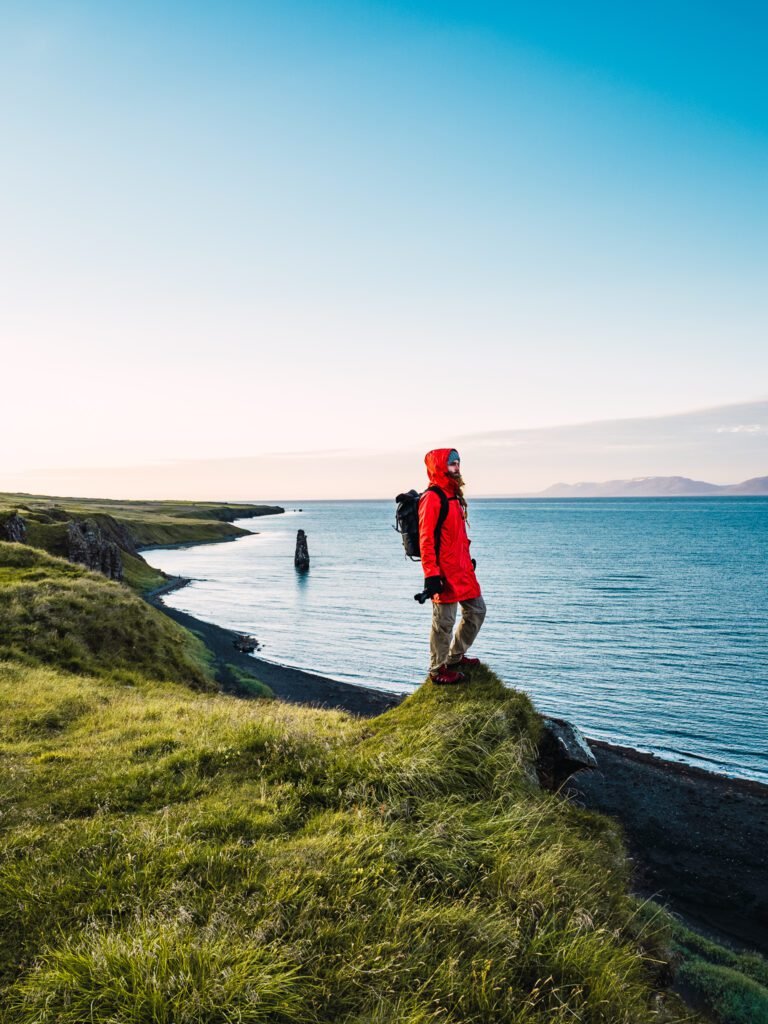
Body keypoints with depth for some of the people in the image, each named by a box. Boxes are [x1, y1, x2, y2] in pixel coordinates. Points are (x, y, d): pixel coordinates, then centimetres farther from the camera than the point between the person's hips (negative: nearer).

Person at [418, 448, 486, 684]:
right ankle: (437, 670, 15)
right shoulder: (432, 498, -15)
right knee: (444, 621, -1)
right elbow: (426, 540, -18)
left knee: (476, 610, 17)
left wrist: (468, 559, 23)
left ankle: (455, 658, 33)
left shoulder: (454, 495, 15)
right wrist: (431, 575, -21)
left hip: (462, 568, 10)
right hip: (444, 572, -10)